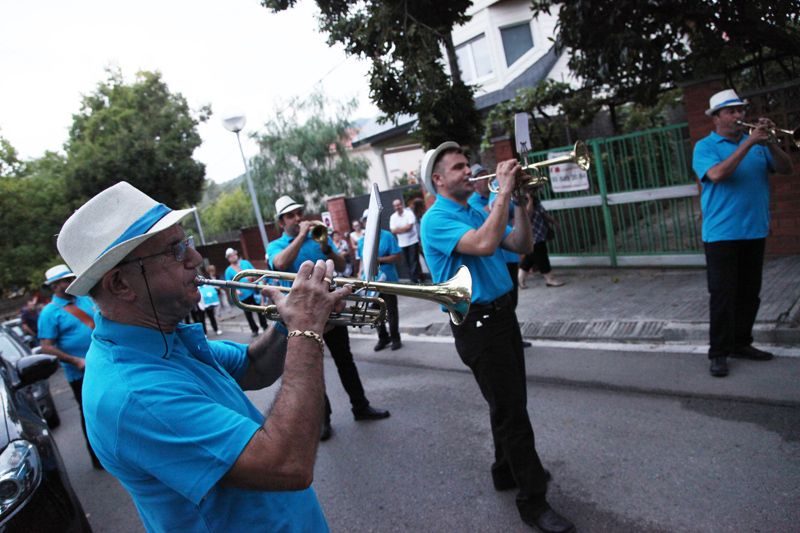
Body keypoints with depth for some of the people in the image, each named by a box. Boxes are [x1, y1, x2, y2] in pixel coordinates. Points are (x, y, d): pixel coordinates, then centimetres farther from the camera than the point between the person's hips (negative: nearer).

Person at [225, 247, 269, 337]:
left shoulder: (245, 263, 3)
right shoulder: (228, 270, -1)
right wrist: (236, 290, -17)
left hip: (254, 291, 0)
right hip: (243, 295, 0)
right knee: (248, 313, 8)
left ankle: (264, 326, 22)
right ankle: (254, 330, 20)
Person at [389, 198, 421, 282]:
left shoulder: (409, 213, -7)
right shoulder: (393, 217, 5)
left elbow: (409, 226, -15)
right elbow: (393, 231, -4)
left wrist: (399, 229, -5)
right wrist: (404, 228, -10)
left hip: (412, 241, -4)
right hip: (402, 243, 4)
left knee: (414, 261, -6)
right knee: (408, 263, 9)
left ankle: (415, 279, -5)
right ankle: (413, 279, 16)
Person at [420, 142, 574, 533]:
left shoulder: (477, 212, 13)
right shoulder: (436, 219, -13)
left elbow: (522, 246, 7)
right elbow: (484, 244, -31)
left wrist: (520, 203, -5)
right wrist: (503, 191, -24)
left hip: (503, 313, 9)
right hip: (476, 324, -9)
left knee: (510, 402, 19)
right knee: (511, 410, -4)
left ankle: (507, 471, 37)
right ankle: (533, 501, 8)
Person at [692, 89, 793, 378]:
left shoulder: (757, 143, 13)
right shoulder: (705, 146, -2)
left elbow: (786, 168, 4)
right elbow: (717, 174, -20)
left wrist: (769, 142, -11)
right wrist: (748, 143, -20)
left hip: (755, 231, 5)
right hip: (721, 233, -5)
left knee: (749, 292, 12)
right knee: (722, 294, -4)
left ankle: (741, 342, 25)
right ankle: (718, 353, 2)